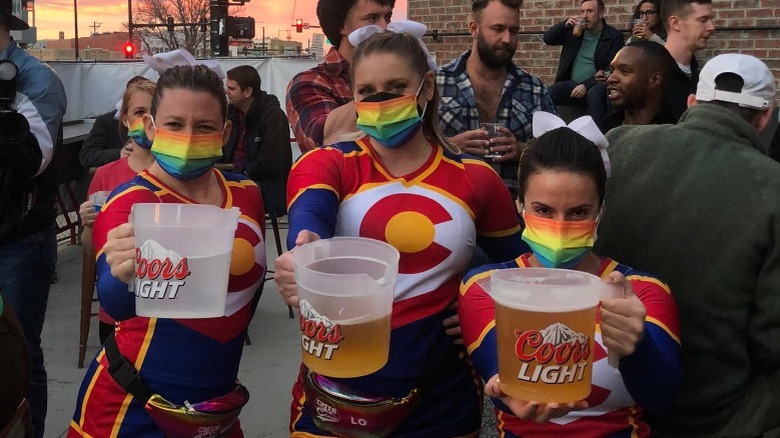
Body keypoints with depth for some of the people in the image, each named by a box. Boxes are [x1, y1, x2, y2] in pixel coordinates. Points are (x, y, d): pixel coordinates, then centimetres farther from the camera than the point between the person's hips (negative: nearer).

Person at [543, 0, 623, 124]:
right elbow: (547, 39, 11)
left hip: (595, 85, -3)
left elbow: (612, 68, -7)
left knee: (594, 94, -38)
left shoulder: (614, 36, 1)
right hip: (572, 84, 3)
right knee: (549, 93, -26)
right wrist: (565, 24, -6)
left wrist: (586, 85, -17)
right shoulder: (574, 30, 14)